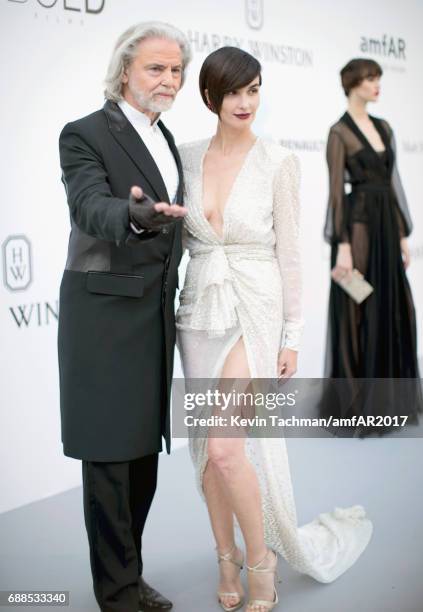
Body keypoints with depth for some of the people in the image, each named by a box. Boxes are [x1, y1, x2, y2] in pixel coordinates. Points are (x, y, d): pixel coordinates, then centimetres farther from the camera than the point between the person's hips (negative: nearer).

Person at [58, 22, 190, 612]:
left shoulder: (164, 139, 15)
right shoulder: (86, 134, -8)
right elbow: (91, 207, -26)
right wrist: (136, 214, -45)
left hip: (154, 313, 8)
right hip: (106, 314, -7)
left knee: (144, 450, 12)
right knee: (109, 453, -1)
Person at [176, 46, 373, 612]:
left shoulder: (278, 162, -7)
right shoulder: (188, 156, 5)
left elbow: (288, 252, -5)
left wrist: (292, 336, -5)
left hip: (254, 312, -4)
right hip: (199, 311, 5)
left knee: (225, 448, -14)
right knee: (207, 447, 9)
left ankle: (261, 560, 10)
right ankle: (228, 560, 27)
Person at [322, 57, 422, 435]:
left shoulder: (384, 128, 14)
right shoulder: (340, 132, -9)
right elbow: (337, 192, -13)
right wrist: (342, 246, -19)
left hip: (386, 225, 8)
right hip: (358, 226, -8)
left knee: (391, 311, 10)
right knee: (358, 315, -1)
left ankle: (385, 402, 21)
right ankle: (356, 406, 9)